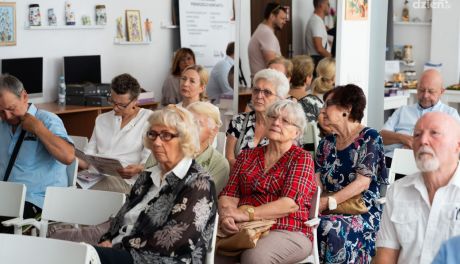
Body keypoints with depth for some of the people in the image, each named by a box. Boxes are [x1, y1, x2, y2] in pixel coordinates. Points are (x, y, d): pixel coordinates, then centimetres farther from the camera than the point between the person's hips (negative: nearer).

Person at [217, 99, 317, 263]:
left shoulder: (302, 158, 4)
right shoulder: (247, 156, 18)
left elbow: (291, 203, -11)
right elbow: (228, 195, 8)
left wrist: (246, 214, -20)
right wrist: (226, 215, -16)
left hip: (288, 232, -3)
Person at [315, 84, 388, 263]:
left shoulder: (369, 138, -3)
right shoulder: (326, 143, 15)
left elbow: (363, 182, -13)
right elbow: (317, 182, 8)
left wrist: (328, 202, -20)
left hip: (363, 210, -5)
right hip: (332, 210, 5)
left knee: (330, 228, -36)